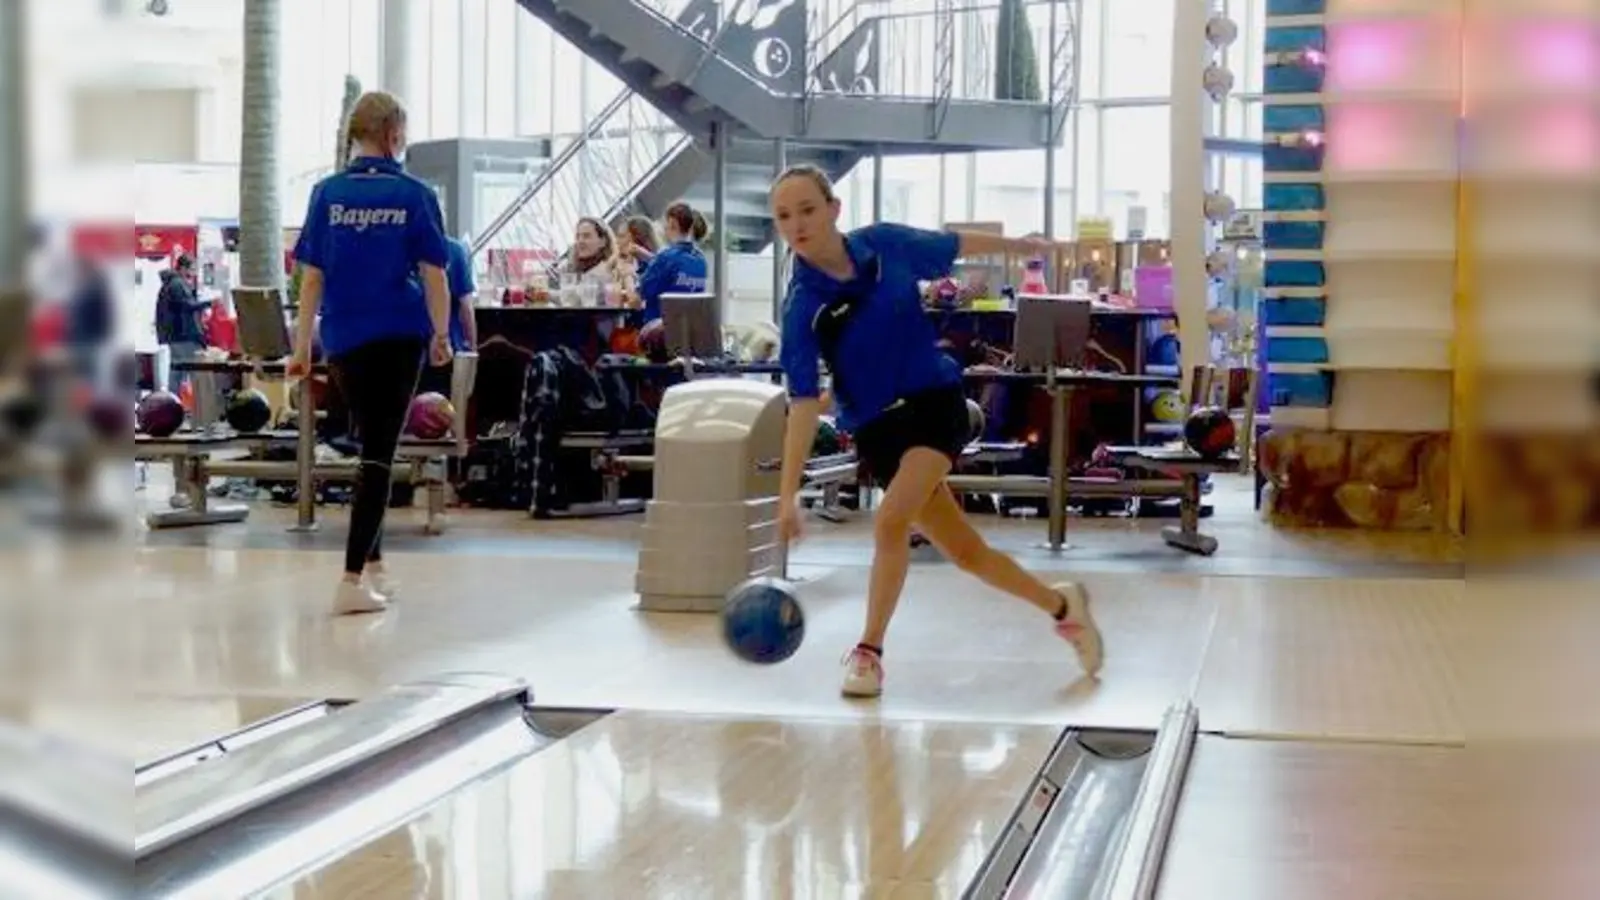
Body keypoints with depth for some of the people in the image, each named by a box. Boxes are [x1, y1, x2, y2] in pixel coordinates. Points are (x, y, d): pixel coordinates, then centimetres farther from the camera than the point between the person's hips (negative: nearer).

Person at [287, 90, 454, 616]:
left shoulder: (328, 194, 1)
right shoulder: (414, 195, -4)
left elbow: (311, 277, 0)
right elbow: (433, 274, -3)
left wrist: (302, 346, 6)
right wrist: (441, 336, 9)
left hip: (343, 339, 3)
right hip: (399, 337, -3)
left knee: (372, 448, 19)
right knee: (380, 454, -1)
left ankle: (372, 567, 26)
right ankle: (353, 580, -9)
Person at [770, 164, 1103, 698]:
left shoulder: (885, 243, -11)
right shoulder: (802, 308, -17)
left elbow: (957, 246, 8)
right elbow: (803, 404, -20)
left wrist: (1030, 246, 21)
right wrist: (788, 496, -27)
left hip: (935, 400, -1)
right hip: (876, 428, 1)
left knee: (891, 520, -23)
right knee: (966, 552, 8)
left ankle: (869, 650, -6)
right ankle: (1062, 606, 32)